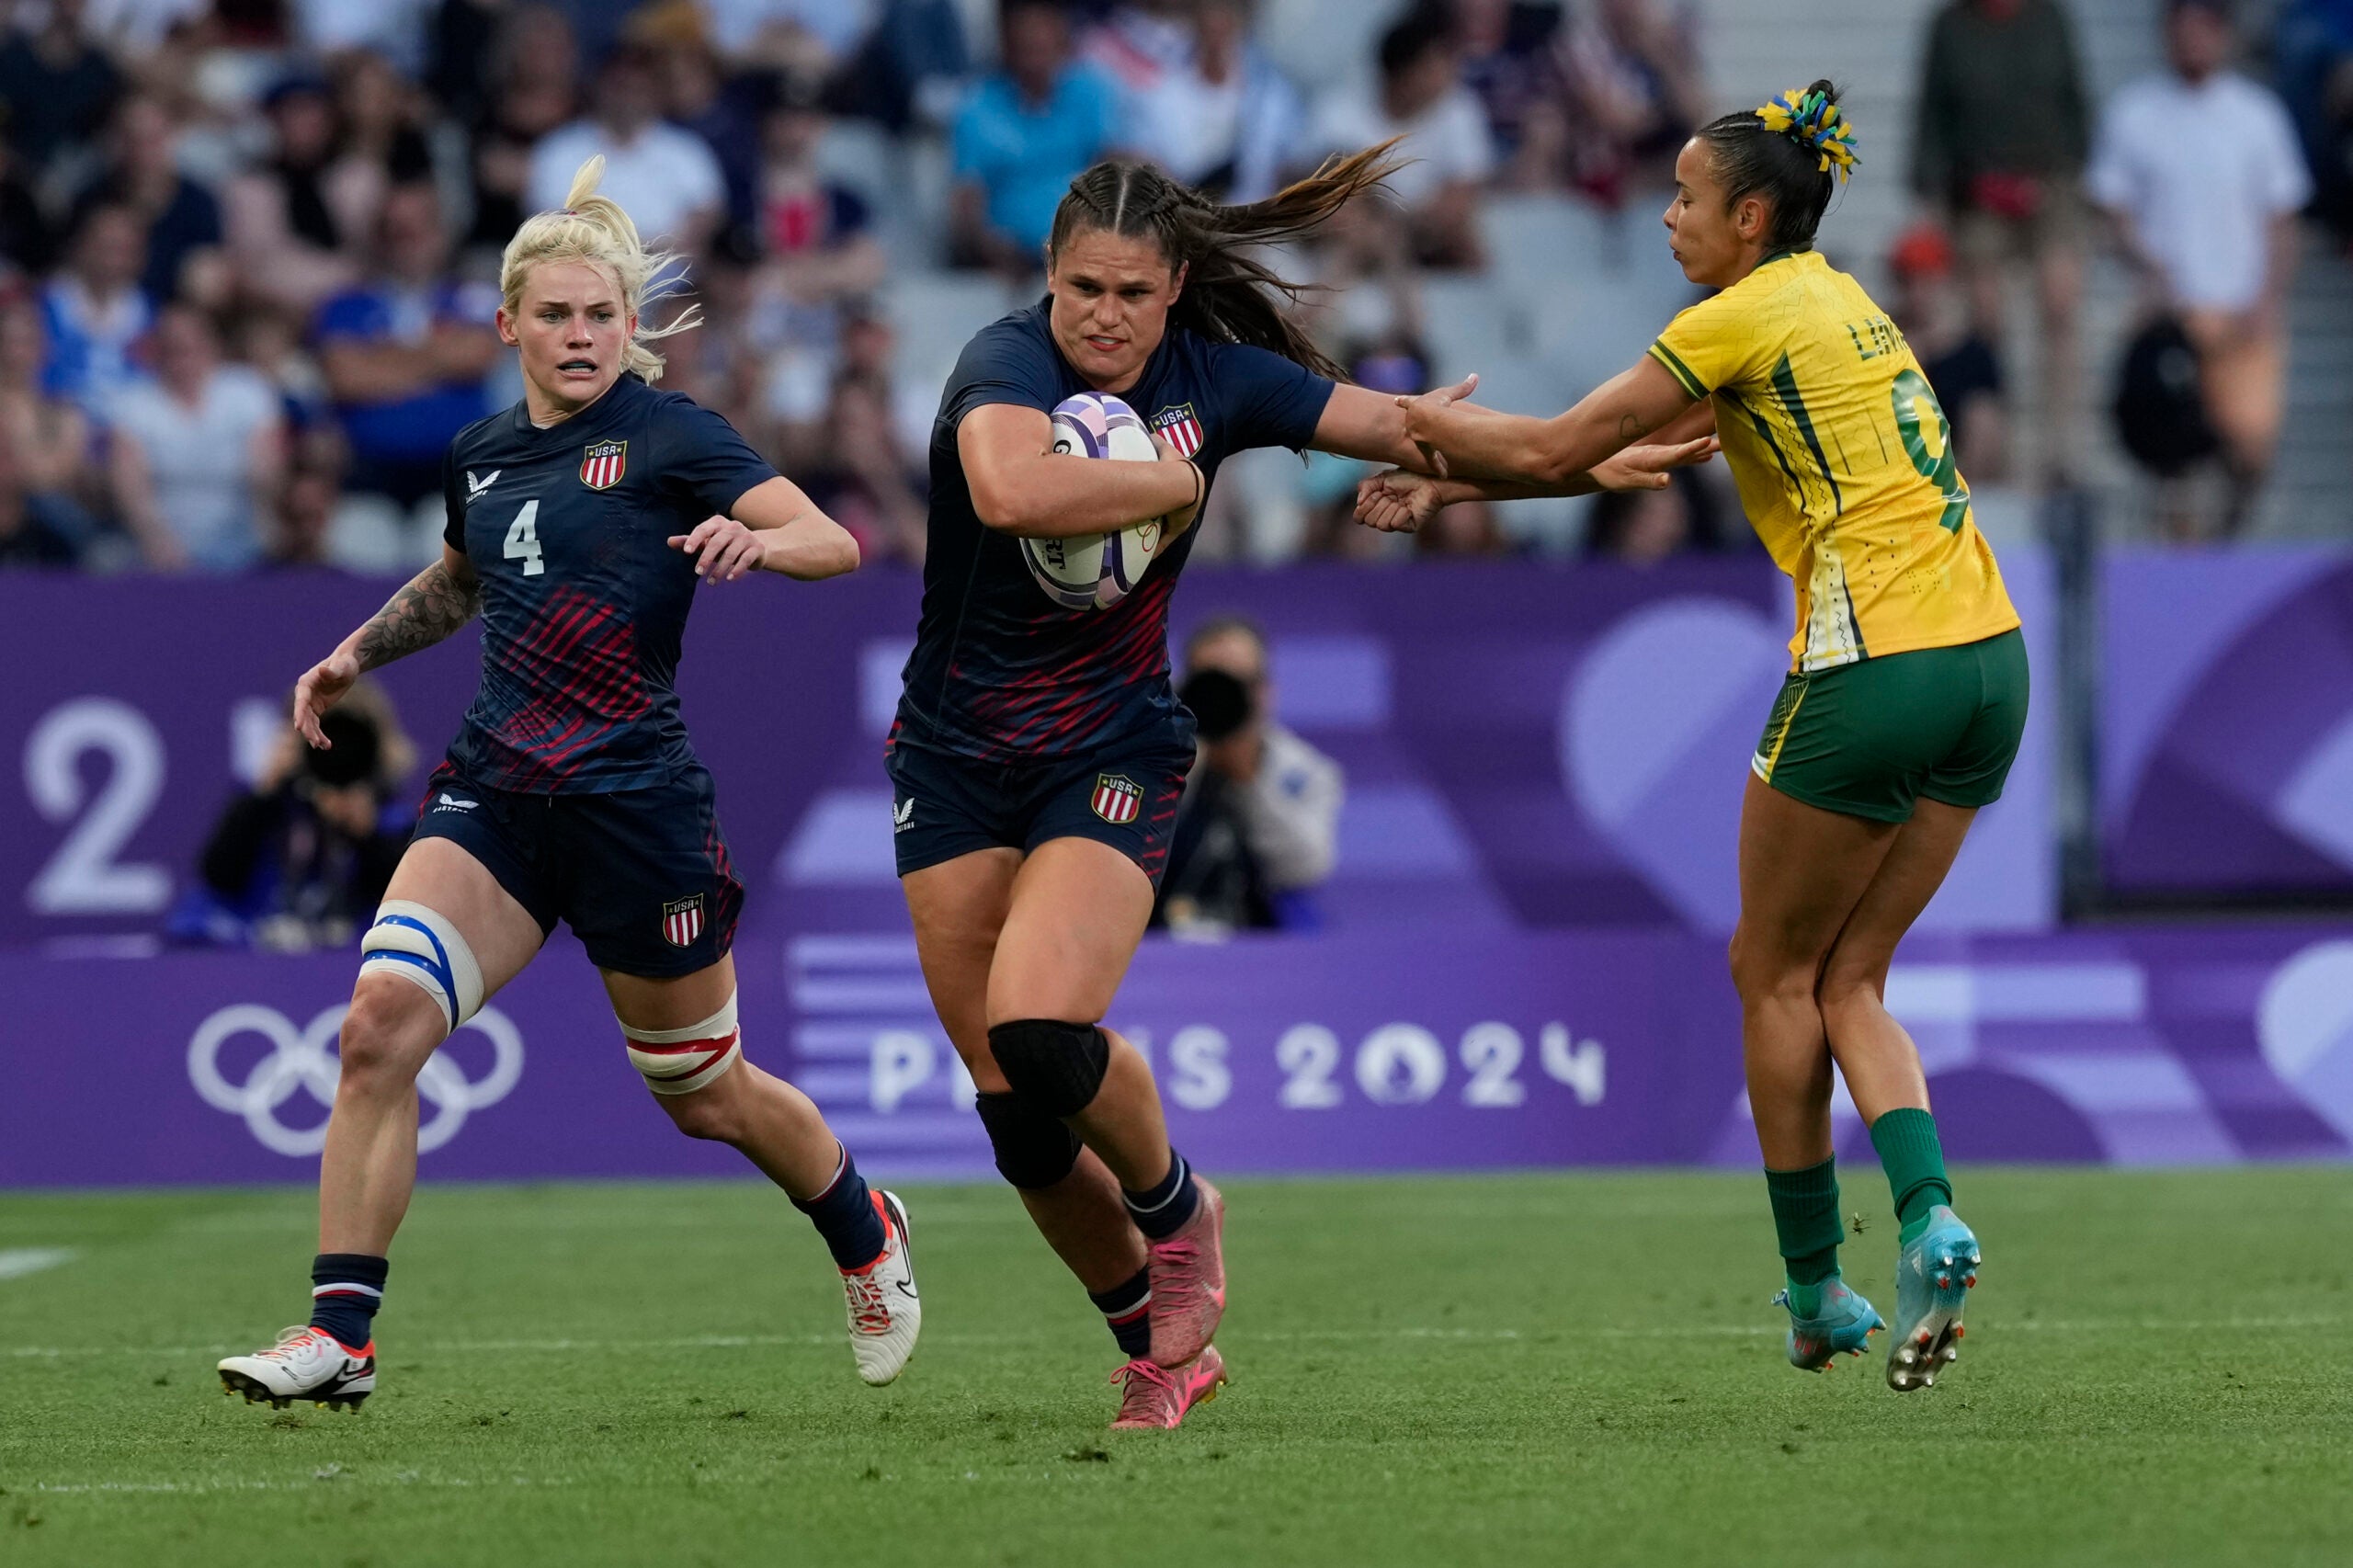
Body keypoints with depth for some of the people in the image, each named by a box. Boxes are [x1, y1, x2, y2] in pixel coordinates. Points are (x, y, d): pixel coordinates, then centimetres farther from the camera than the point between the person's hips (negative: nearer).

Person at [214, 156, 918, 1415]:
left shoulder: (667, 435, -5)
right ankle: (339, 1333, -20)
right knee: (381, 1016, -20)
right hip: (493, 793, 4)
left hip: (635, 796, -4)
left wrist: (755, 539, -33)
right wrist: (356, 654, 22)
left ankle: (866, 1232, 42)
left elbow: (835, 542, -13)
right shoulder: (480, 455, 12)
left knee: (704, 1096, 11)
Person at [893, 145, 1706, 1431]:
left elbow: (1406, 424, 6)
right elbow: (1011, 491, -39)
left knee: (1040, 1030, -25)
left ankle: (1174, 1204, 6)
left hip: (1113, 757, 0)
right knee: (1013, 1107, 1)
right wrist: (1176, 480, -24)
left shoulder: (1214, 380, -4)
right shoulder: (1006, 365, -16)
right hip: (956, 760, 0)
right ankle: (1159, 1347, 21)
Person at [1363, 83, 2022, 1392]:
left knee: (1775, 973, 8)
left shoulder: (1747, 317, -7)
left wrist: (1415, 427, 12)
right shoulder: (1835, 303, 20)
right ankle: (1930, 1221, -10)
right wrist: (1447, 485, 22)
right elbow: (1643, 445, 23)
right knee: (1848, 982, 12)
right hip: (1988, 659, 8)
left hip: (1875, 671, -8)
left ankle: (1818, 1288, 12)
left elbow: (1553, 451, -5)